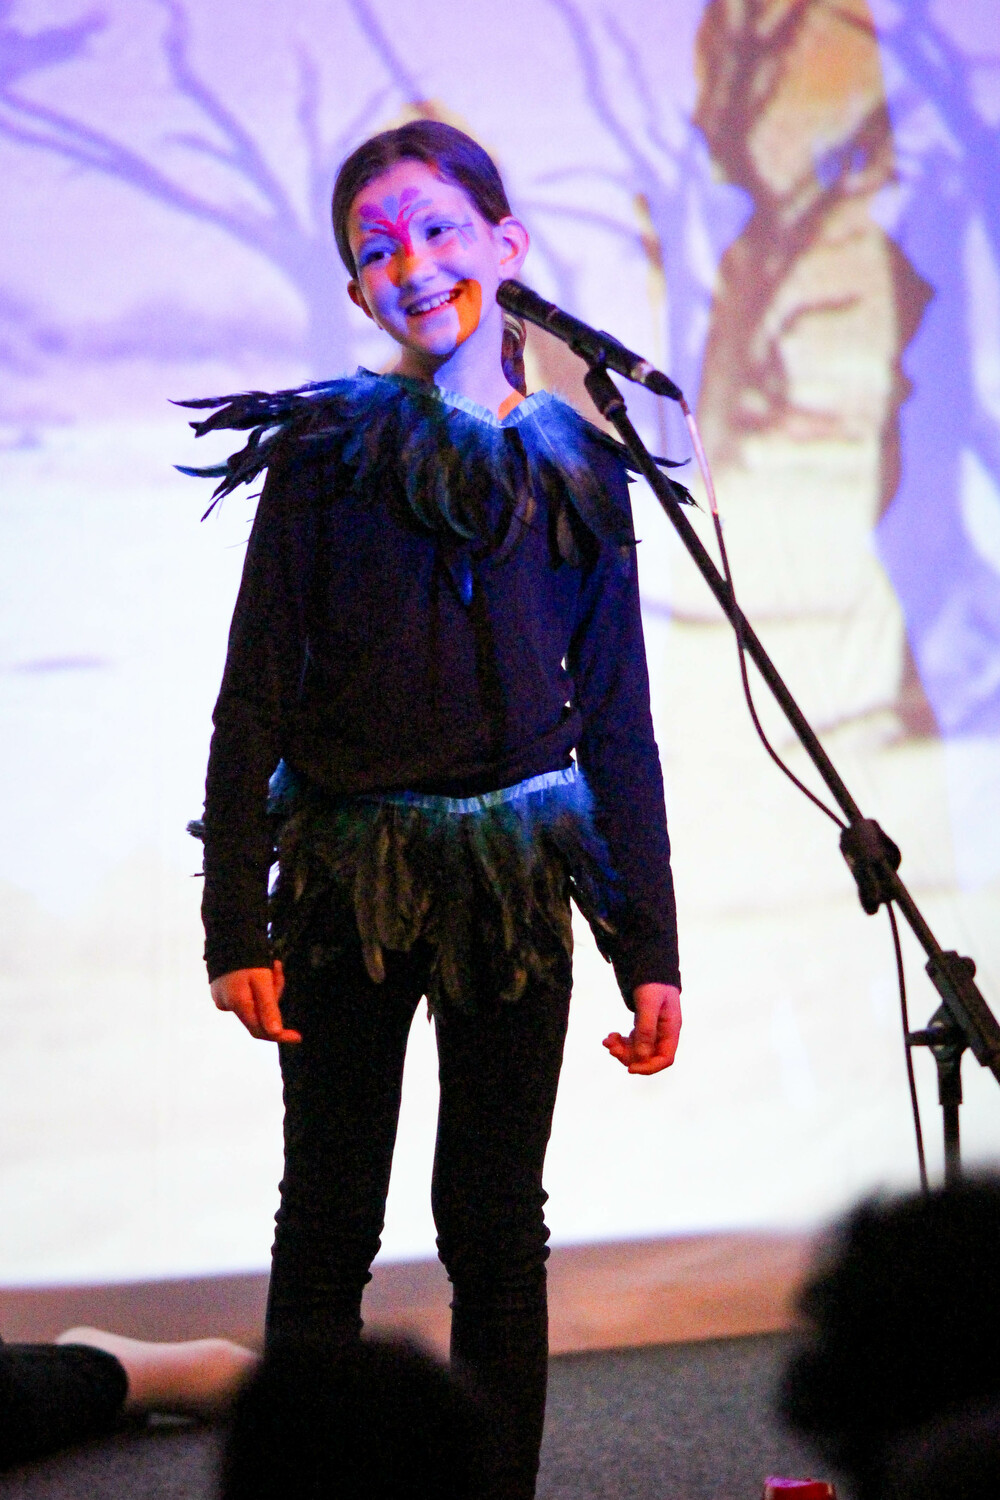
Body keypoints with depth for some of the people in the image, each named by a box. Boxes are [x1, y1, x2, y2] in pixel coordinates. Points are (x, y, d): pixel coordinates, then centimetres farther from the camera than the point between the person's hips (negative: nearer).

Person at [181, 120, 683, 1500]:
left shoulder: (581, 469, 4)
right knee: (329, 1225, 6)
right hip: (347, 875, -1)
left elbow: (619, 722, 6)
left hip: (514, 880, 2)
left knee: (497, 1228, 7)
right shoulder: (327, 451, -2)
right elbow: (255, 699, -4)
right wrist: (236, 926, -11)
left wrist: (650, 946, 2)